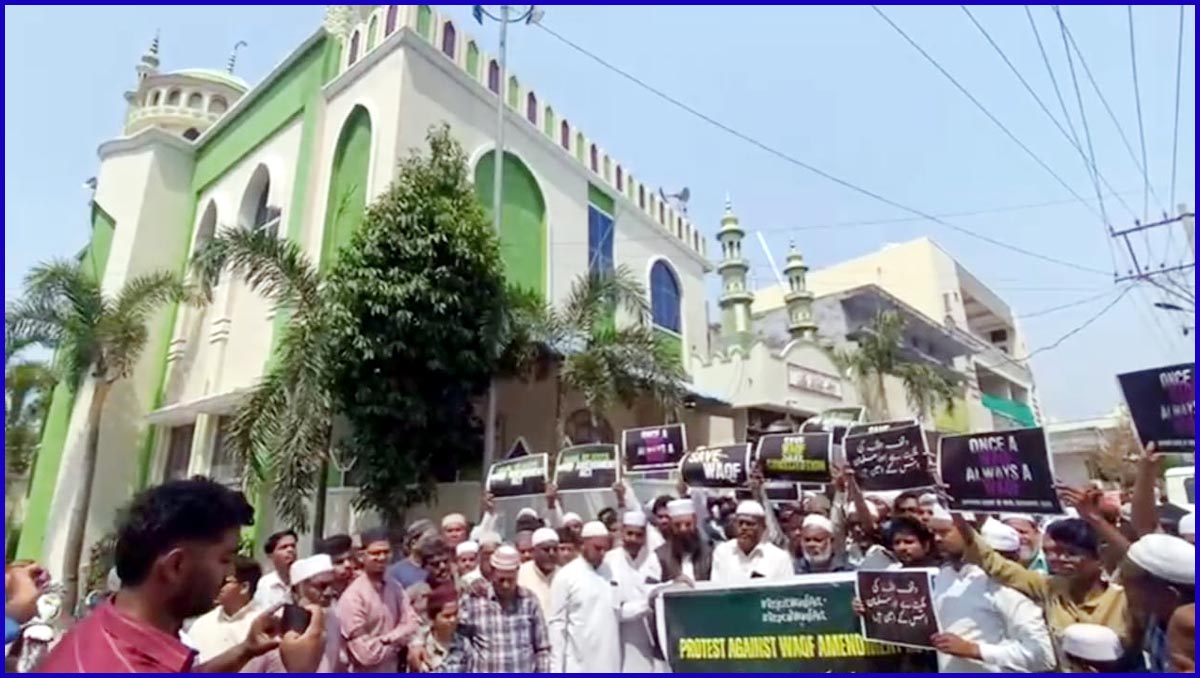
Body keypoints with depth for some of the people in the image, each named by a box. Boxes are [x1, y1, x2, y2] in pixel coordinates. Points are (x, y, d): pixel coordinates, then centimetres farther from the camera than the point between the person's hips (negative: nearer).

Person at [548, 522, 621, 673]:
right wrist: (556, 668, -9)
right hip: (577, 664, -4)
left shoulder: (610, 573, 5)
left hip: (608, 662, 4)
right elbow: (556, 623, -7)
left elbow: (619, 614, 12)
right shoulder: (566, 576, -7)